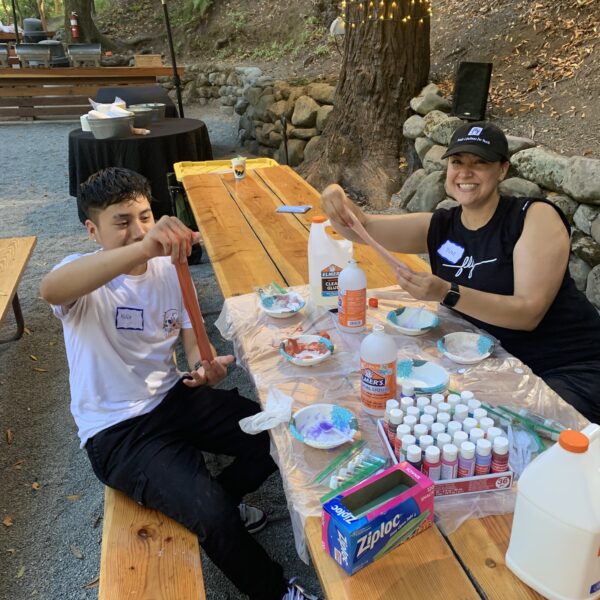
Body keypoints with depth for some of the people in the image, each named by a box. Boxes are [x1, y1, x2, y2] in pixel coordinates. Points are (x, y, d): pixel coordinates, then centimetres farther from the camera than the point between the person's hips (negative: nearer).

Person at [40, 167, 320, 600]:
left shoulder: (170, 269, 2)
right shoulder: (84, 276, -16)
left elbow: (192, 337, 5)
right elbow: (50, 289, -41)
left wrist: (204, 366, -20)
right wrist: (142, 249, -56)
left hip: (173, 398, 6)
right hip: (117, 430, -5)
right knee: (214, 515, -21)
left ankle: (213, 499, 23)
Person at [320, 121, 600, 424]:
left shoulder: (535, 216, -14)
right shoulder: (439, 227, 1)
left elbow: (529, 313, -23)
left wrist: (446, 293, -34)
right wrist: (337, 200, -28)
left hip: (569, 367, -4)